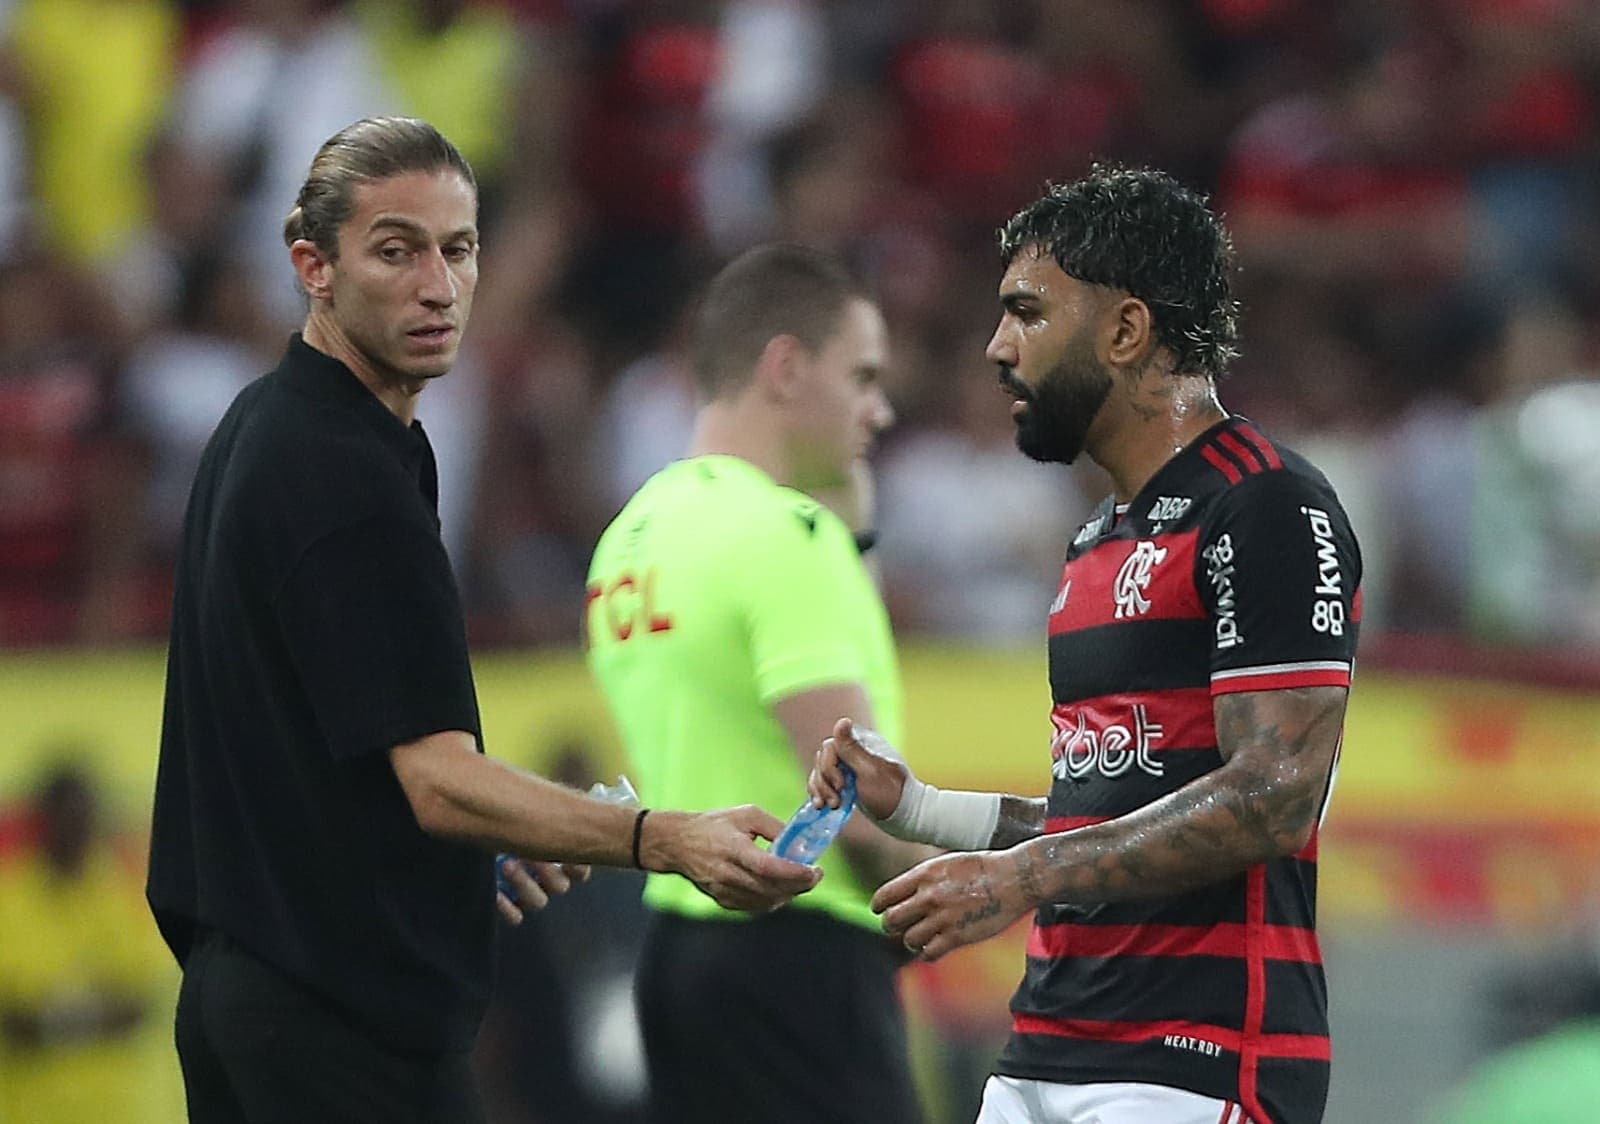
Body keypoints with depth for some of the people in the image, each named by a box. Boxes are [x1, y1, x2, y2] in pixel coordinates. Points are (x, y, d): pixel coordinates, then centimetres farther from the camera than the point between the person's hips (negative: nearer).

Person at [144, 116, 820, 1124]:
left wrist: (473, 847, 26)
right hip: (347, 1021, -10)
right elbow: (439, 778, -25)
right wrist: (665, 840, -36)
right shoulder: (347, 476, -19)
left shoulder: (262, 430, 13)